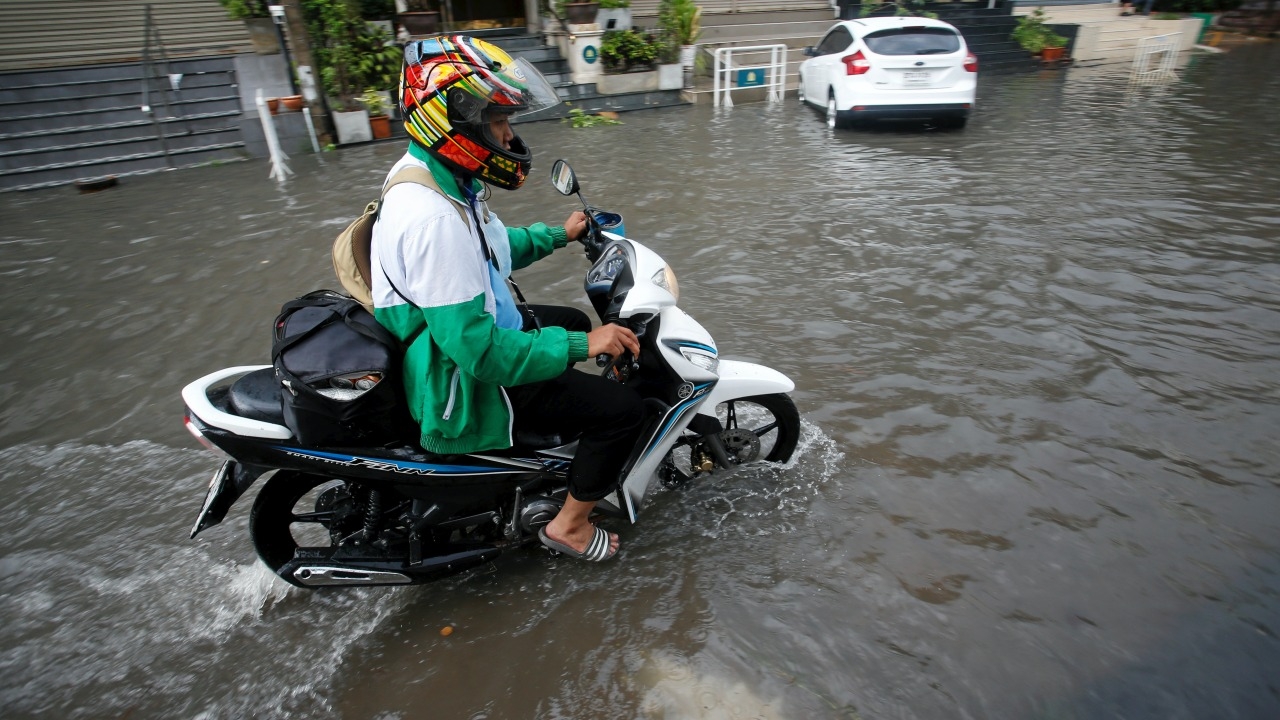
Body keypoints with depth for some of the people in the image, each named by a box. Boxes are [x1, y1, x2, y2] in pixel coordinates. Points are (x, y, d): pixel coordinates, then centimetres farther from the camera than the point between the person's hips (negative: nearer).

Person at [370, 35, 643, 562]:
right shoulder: (433, 218, -32)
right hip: (466, 387, -10)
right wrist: (581, 346, -28)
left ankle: (555, 433, 43)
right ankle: (569, 526, 9)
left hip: (465, 336, 11)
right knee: (621, 406, -11)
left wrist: (558, 235, 19)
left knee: (575, 323, 28)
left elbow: (491, 249, 19)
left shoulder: (437, 179, 1)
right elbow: (476, 350, -34)